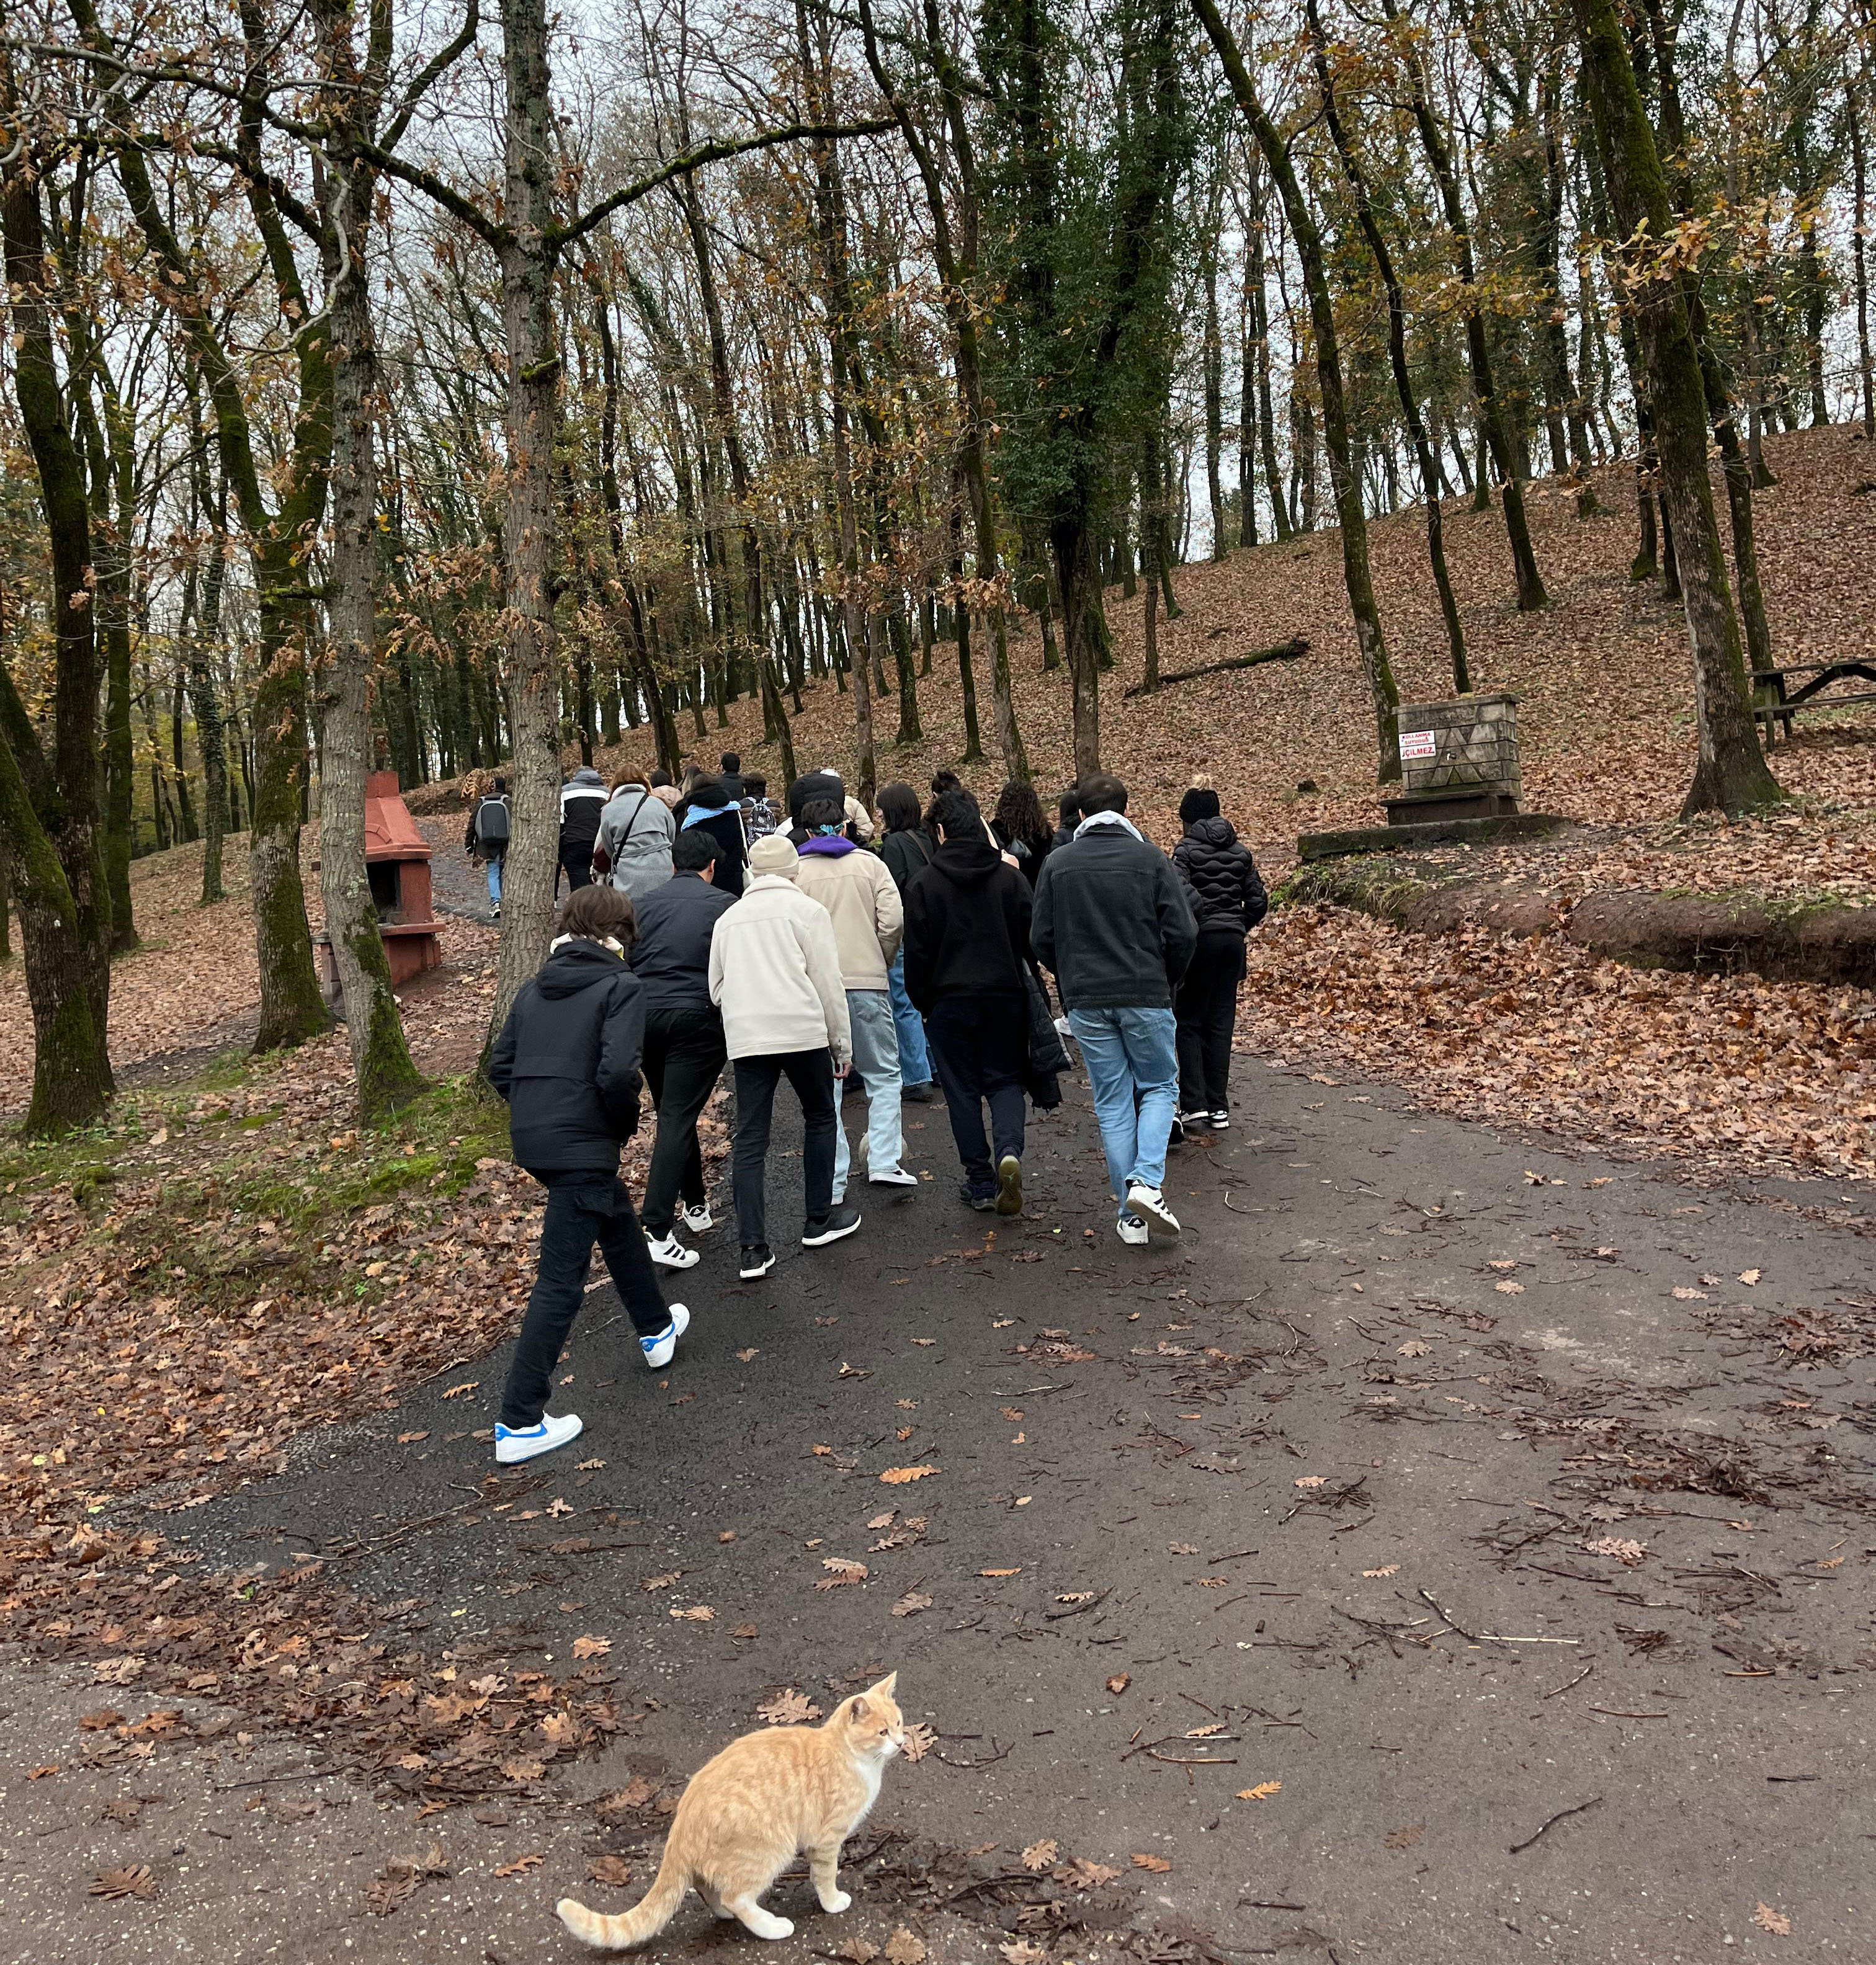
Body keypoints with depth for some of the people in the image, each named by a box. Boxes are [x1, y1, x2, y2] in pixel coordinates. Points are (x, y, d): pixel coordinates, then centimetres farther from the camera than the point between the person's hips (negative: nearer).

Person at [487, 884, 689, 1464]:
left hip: (531, 1137, 8)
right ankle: (519, 1422, 1)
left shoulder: (537, 987, 11)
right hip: (582, 1144, -8)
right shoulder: (620, 985, -9)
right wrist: (627, 1123, -4)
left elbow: (499, 1066, 10)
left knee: (617, 1218, 30)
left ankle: (656, 1329, 49)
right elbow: (618, 1072, -21)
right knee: (561, 1282, -2)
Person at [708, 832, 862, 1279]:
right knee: (820, 1118, 17)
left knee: (749, 1141, 3)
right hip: (803, 1031, -3)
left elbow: (717, 988, 20)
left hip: (744, 1037, 3)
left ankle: (753, 1249, 0)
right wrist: (842, 1042, 7)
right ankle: (820, 1221, 24)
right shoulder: (808, 910, 4)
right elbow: (828, 983, 1)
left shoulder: (729, 918, 18)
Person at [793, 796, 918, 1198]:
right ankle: (884, 1162, 4)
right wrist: (879, 962, 12)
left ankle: (832, 1183, 7)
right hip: (868, 984, 0)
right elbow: (893, 921, -4)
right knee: (884, 1075, 15)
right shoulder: (870, 863, 5)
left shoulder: (795, 872, 3)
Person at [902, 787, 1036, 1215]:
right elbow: (1031, 941, 3)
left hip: (950, 999, -1)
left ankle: (980, 1180, 10)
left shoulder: (924, 882, -6)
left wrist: (923, 1003, 7)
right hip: (1006, 997, 2)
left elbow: (916, 953, -4)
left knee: (962, 1088, 8)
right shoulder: (1011, 876, 0)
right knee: (1006, 1080, 11)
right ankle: (1009, 1151, -15)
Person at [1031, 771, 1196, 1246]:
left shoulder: (1057, 863, 2)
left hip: (1086, 1003, 2)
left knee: (1112, 1103, 9)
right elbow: (1182, 932, -6)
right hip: (1146, 997, -2)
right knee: (1160, 1088, 14)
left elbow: (1041, 939, 1)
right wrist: (1165, 981, 11)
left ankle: (1131, 1215, 10)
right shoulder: (1150, 858, -3)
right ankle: (1147, 1180, -8)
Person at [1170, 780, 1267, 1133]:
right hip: (1233, 941, 5)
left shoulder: (1187, 849, -7)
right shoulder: (1240, 852, 9)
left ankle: (1194, 1104, -1)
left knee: (1189, 1022, 6)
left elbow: (1180, 892, -24)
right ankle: (1219, 1108, 11)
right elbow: (1259, 902, 8)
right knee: (1221, 1024, 10)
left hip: (1201, 940, -5)